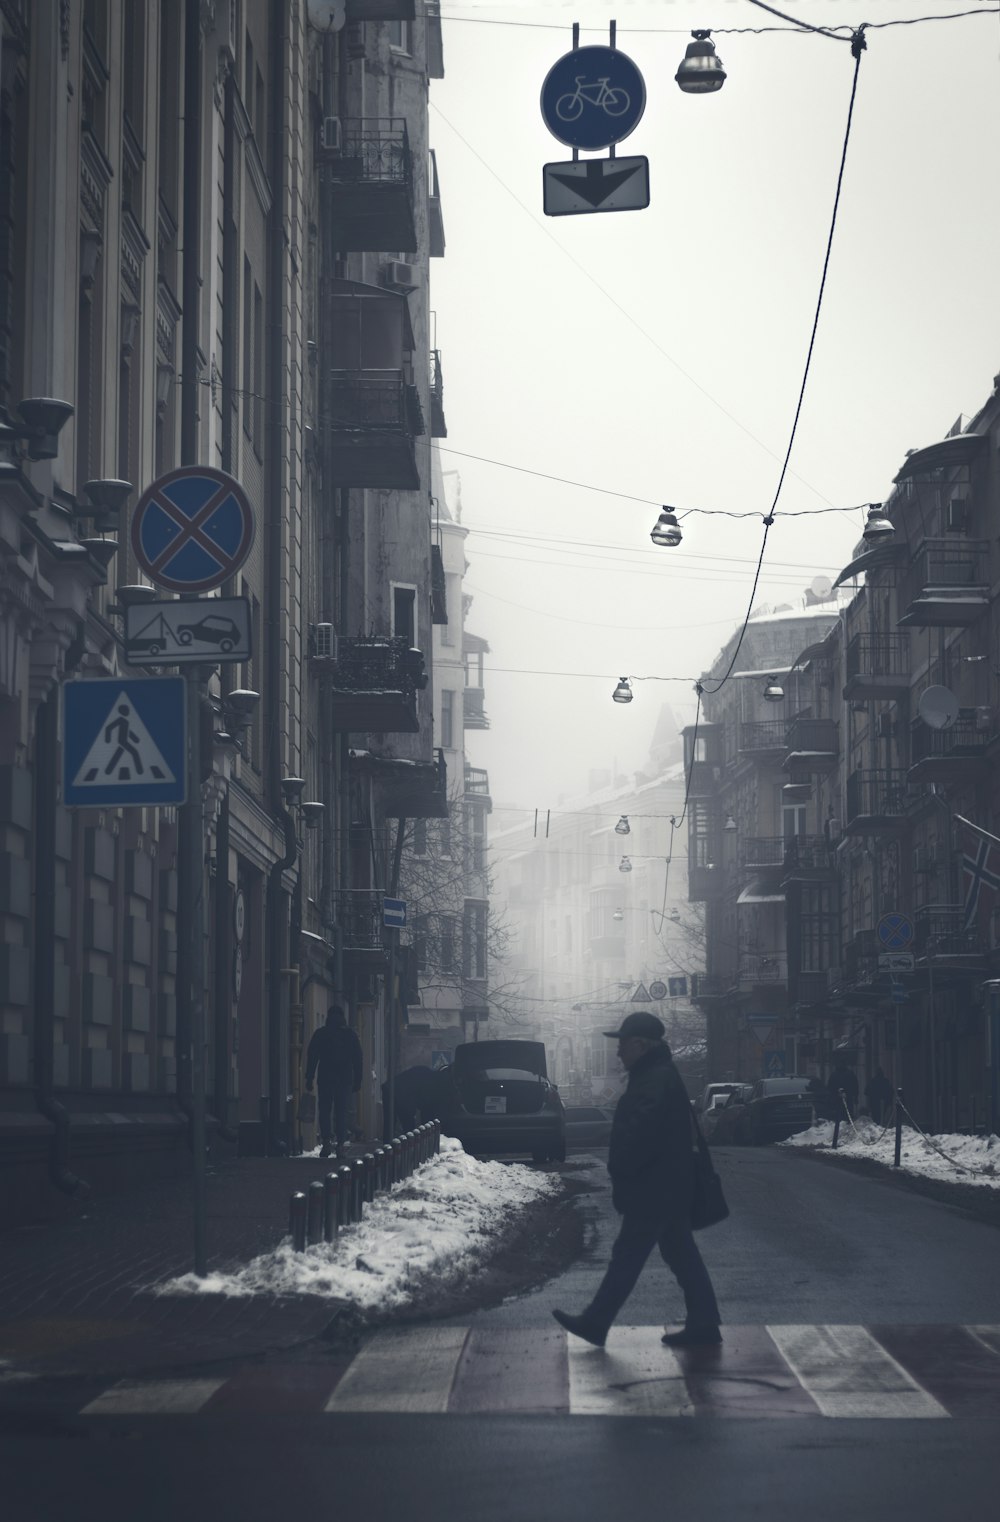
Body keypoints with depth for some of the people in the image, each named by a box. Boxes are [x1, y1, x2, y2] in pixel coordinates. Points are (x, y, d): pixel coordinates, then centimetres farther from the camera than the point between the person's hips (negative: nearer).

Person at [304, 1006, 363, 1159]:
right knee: (342, 1112, 4)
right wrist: (357, 1081, 10)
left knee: (324, 1111, 4)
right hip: (345, 1080, 1)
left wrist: (309, 1078, 3)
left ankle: (327, 1142, -10)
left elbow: (311, 1057, 1)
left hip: (326, 1079, -1)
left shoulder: (320, 1034, 1)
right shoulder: (351, 1035, 5)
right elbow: (358, 1060, 7)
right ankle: (340, 1145, -2)